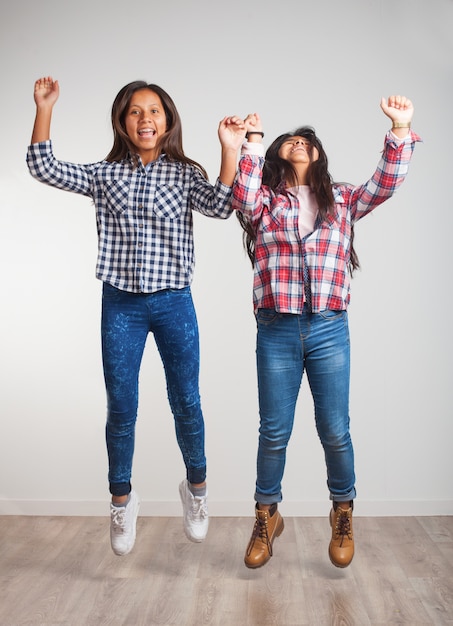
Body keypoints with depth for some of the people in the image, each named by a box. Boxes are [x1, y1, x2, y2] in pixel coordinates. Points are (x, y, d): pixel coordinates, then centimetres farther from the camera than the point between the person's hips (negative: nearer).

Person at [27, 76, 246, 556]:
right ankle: (122, 499, 28)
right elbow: (44, 169, -1)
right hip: (120, 304, 1)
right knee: (120, 409, 7)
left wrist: (230, 149, -25)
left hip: (173, 303, -1)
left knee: (186, 403, 6)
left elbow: (219, 206, -14)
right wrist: (44, 109, -9)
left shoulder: (185, 173, 3)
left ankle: (196, 488, 30)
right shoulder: (105, 174, 6)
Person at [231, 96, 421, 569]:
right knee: (274, 432, 8)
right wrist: (253, 139, -14)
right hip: (276, 332, -1)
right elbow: (243, 200, -13)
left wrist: (400, 130, -11)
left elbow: (385, 184, 0)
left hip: (329, 331, 1)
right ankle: (266, 517, 28)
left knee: (335, 431, 8)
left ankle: (343, 515, 31)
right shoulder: (264, 203, 7)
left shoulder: (343, 201, 12)